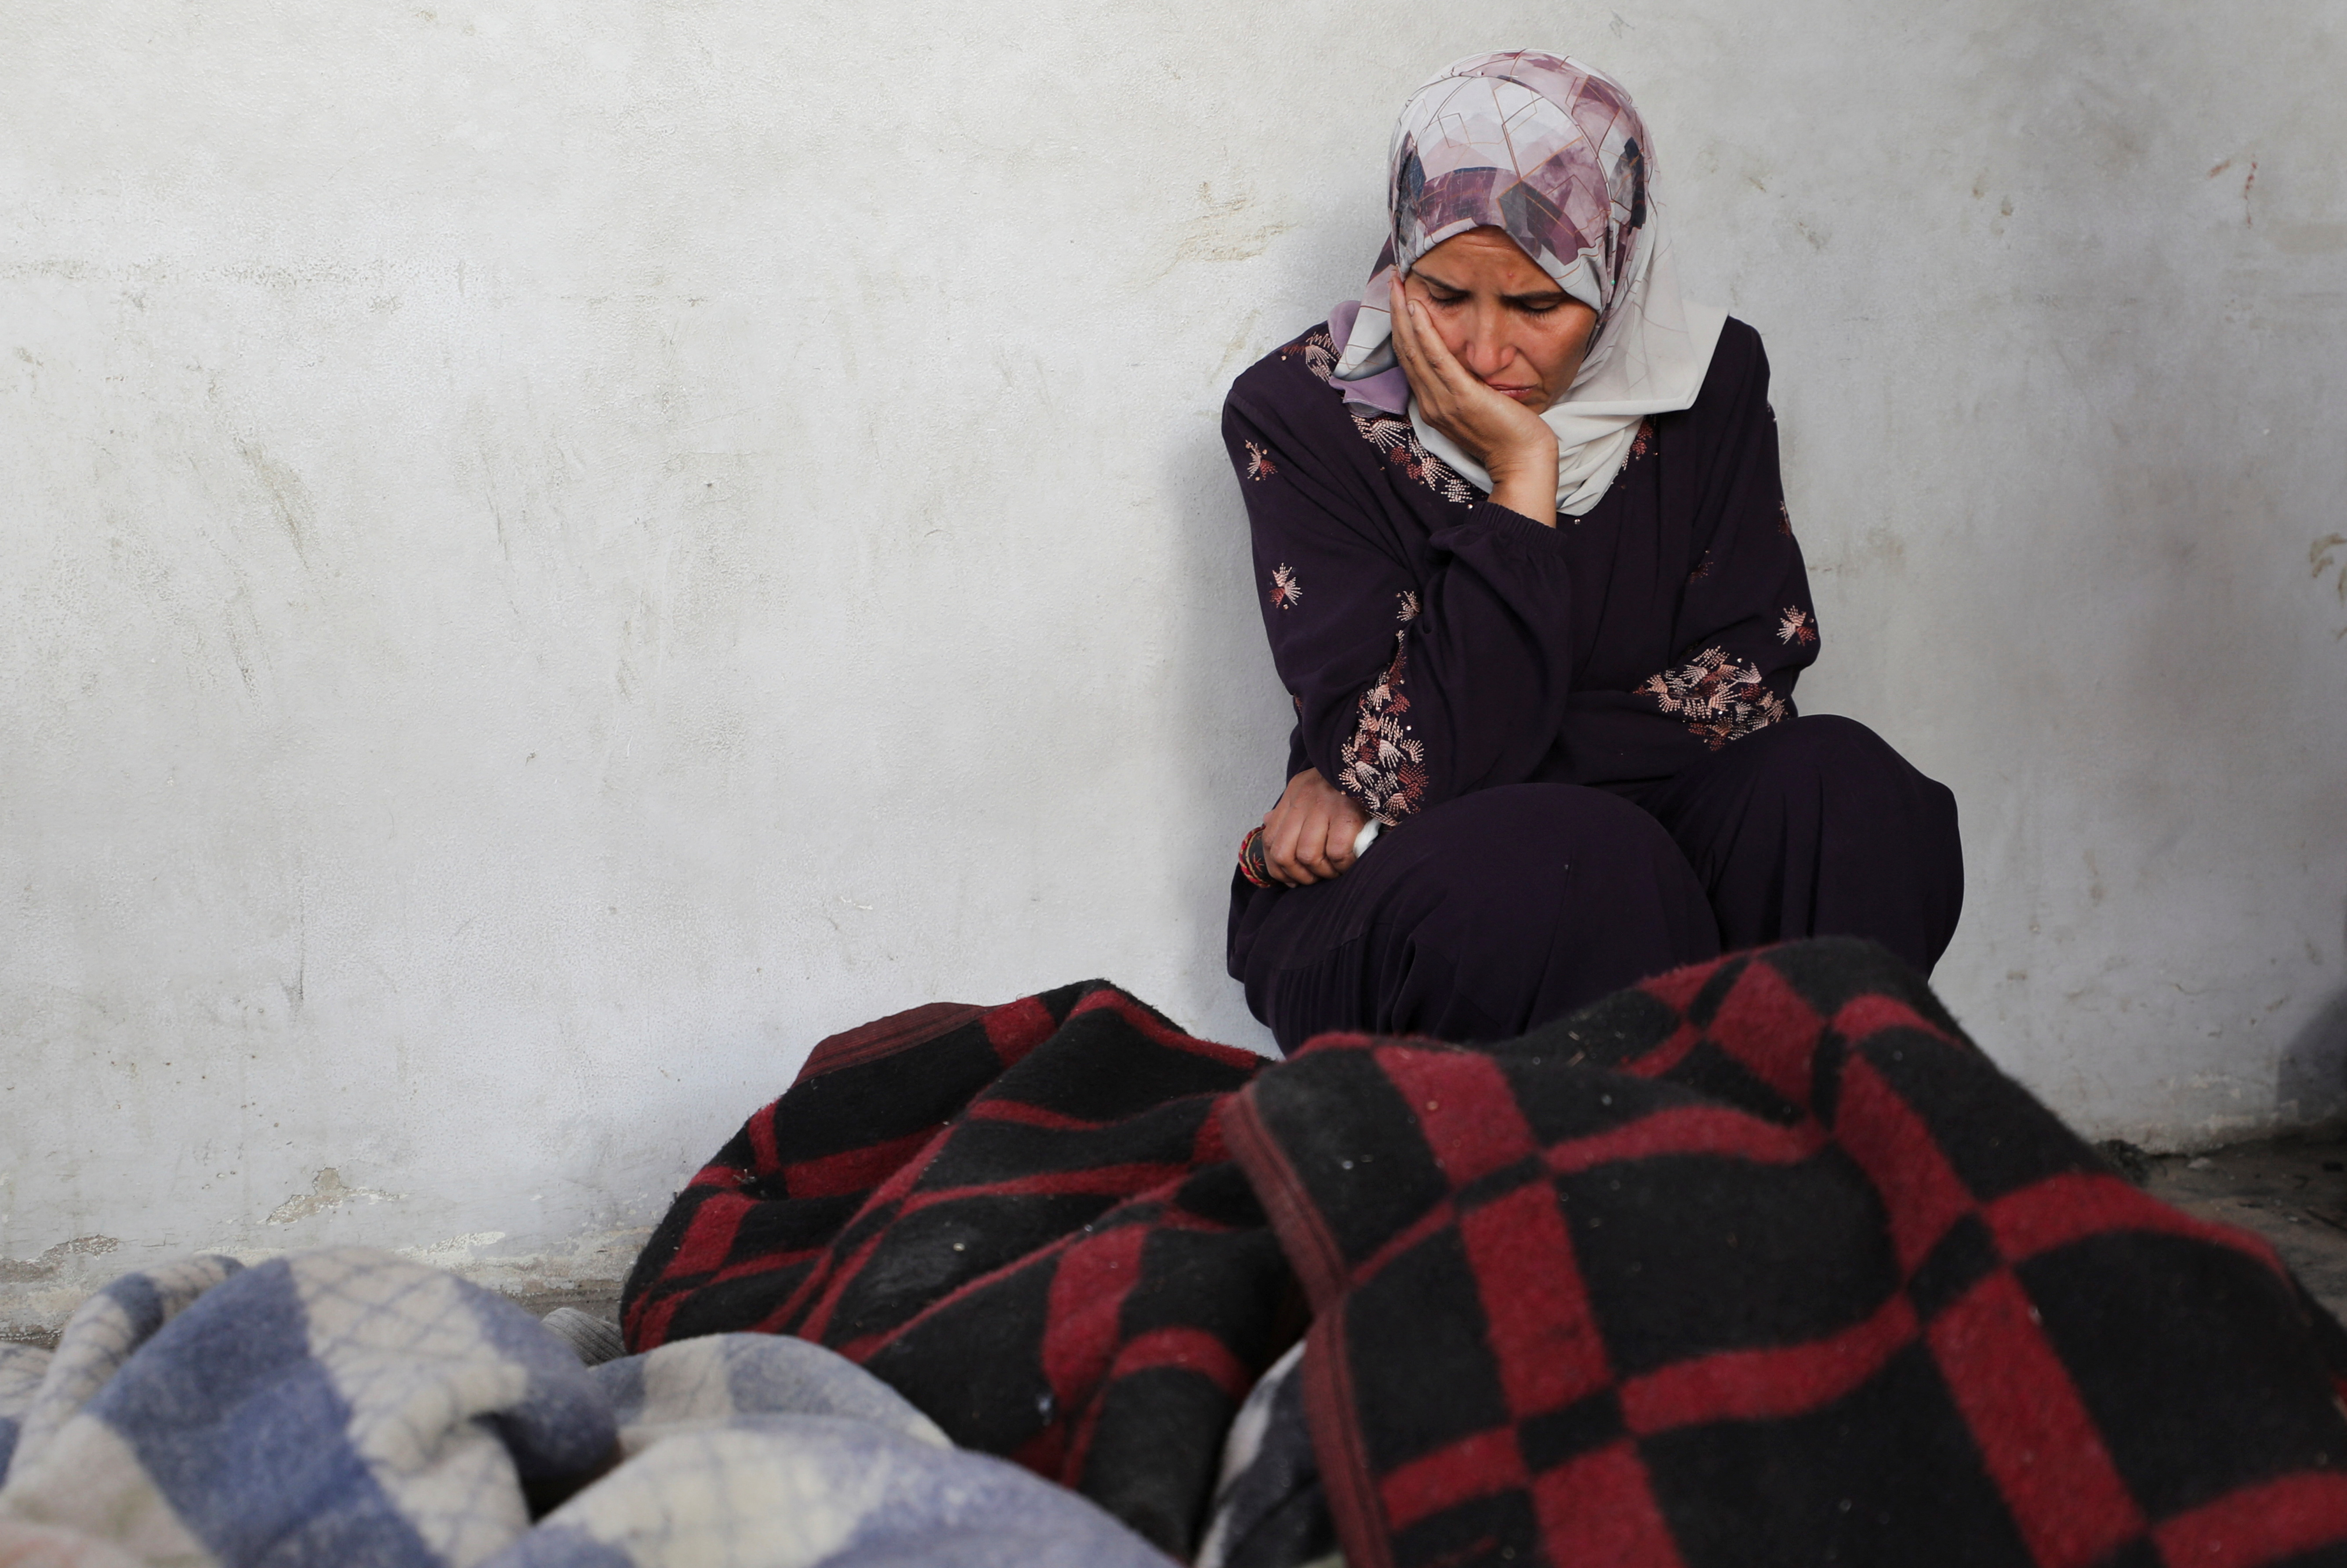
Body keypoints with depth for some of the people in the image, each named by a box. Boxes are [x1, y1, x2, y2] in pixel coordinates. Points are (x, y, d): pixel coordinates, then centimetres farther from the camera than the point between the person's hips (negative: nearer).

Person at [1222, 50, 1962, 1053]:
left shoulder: (1707, 379, 1)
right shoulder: (1298, 416, -9)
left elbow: (1741, 690, -7)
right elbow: (1416, 767, -18)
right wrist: (1519, 477, -21)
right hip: (1375, 902, -3)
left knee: (1839, 782, -25)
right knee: (1590, 865, -35)